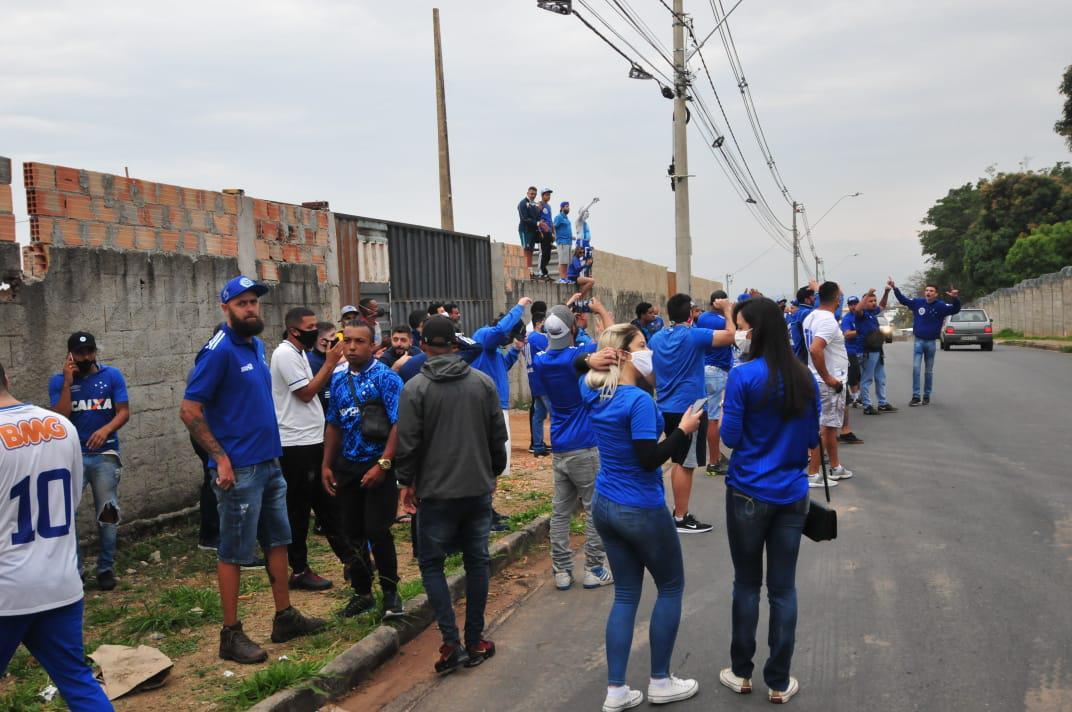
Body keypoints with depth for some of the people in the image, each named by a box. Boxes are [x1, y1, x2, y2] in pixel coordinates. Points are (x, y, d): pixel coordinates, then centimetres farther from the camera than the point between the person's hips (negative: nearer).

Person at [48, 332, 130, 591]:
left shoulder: (112, 375, -1)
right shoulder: (58, 381, 0)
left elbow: (124, 411, -6)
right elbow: (60, 418, -10)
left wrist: (106, 430, -25)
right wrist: (68, 383, -16)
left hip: (105, 455, 0)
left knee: (108, 513, 5)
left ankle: (106, 568, 17)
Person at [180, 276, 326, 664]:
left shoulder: (257, 345, 11)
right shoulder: (218, 351, -15)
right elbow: (189, 410, -17)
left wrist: (271, 448, 14)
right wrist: (221, 458, -19)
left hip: (269, 464, 9)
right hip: (239, 469, -8)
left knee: (278, 540, 15)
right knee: (234, 552, 1)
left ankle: (284, 617, 27)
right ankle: (231, 635, 12)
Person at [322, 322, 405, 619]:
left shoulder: (386, 378, -10)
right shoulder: (338, 379, 9)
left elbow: (399, 424, -15)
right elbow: (334, 425, 16)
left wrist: (383, 464, -21)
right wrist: (327, 465, 10)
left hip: (378, 466, -6)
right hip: (346, 467, 6)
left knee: (377, 531, -6)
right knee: (351, 532, 10)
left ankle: (390, 592, 12)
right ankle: (362, 593, 24)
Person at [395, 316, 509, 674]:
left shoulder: (415, 388, -10)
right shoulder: (483, 382, 1)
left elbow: (408, 443, -9)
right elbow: (498, 435, 5)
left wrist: (407, 482, 6)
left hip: (437, 493, -3)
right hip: (479, 489, 3)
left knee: (432, 564, 9)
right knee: (477, 562, 13)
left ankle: (451, 643, 0)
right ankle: (475, 643, 20)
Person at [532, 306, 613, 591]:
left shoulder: (540, 362, 1)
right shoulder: (582, 355, -14)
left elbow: (549, 346, 24)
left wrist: (563, 312, 25)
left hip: (559, 449, 5)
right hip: (586, 447, -5)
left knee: (560, 511, 9)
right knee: (595, 510, 5)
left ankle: (561, 571, 12)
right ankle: (594, 570, 8)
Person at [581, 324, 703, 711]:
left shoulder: (594, 393, 2)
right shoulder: (639, 401, -22)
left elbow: (584, 372, 23)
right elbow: (649, 459, -24)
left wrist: (593, 362, 2)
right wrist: (683, 429, -15)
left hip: (605, 505, 8)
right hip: (641, 511, -7)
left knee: (626, 594, 14)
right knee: (671, 587, 13)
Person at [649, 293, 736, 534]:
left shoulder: (657, 338, 8)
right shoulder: (694, 335, -15)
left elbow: (651, 374, 17)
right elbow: (730, 335, -17)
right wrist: (727, 309, -2)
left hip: (666, 408, 8)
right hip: (689, 407, -8)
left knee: (679, 461, 18)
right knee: (685, 464, -2)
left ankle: (680, 511, 24)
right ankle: (681, 519, 3)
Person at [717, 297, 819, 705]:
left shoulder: (743, 376, -14)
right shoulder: (804, 378, 1)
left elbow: (730, 437, -11)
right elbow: (812, 440, 8)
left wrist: (724, 413, 6)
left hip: (749, 494, -3)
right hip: (792, 494, 3)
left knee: (747, 584, 11)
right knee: (783, 588, 9)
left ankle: (741, 673, 24)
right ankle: (779, 682, 18)